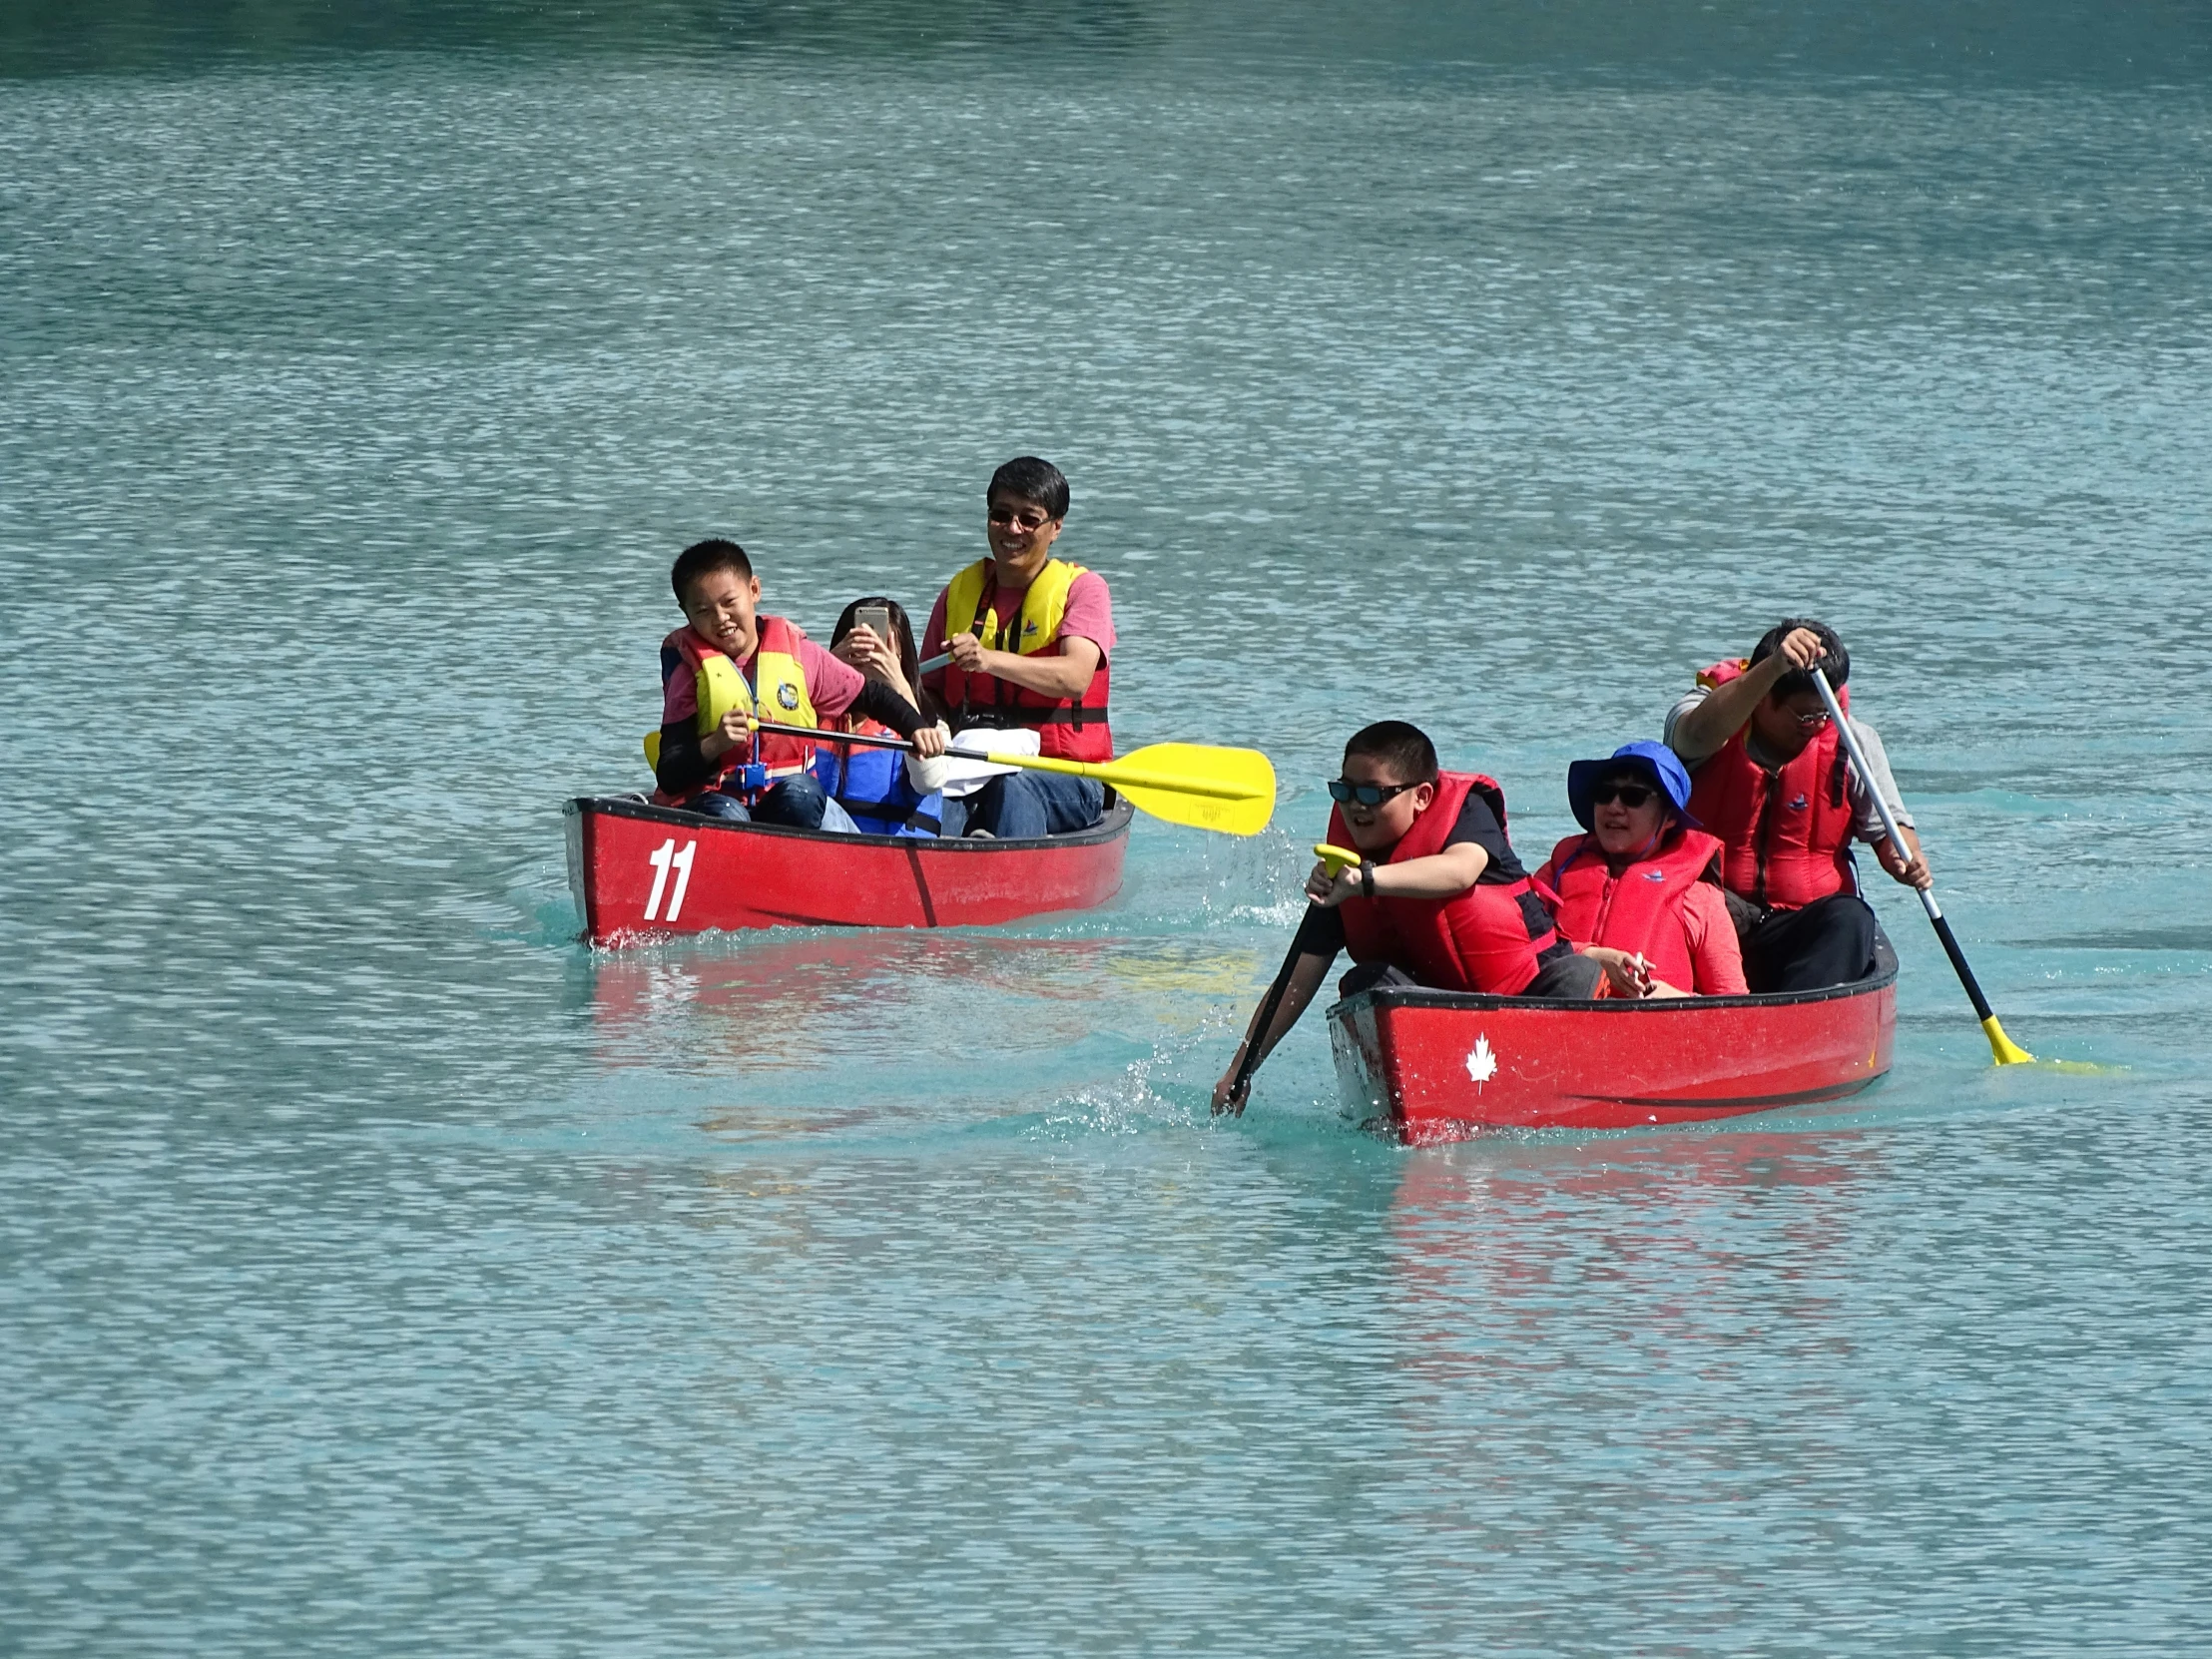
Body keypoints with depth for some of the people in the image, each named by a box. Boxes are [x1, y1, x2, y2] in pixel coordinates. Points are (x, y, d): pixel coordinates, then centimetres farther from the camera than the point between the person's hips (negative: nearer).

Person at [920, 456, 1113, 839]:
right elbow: (930, 693, 18)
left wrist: (989, 660, -34)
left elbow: (1075, 677, -18)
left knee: (1013, 789, -38)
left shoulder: (1083, 588, 2)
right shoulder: (959, 593, 16)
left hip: (1067, 782, -3)